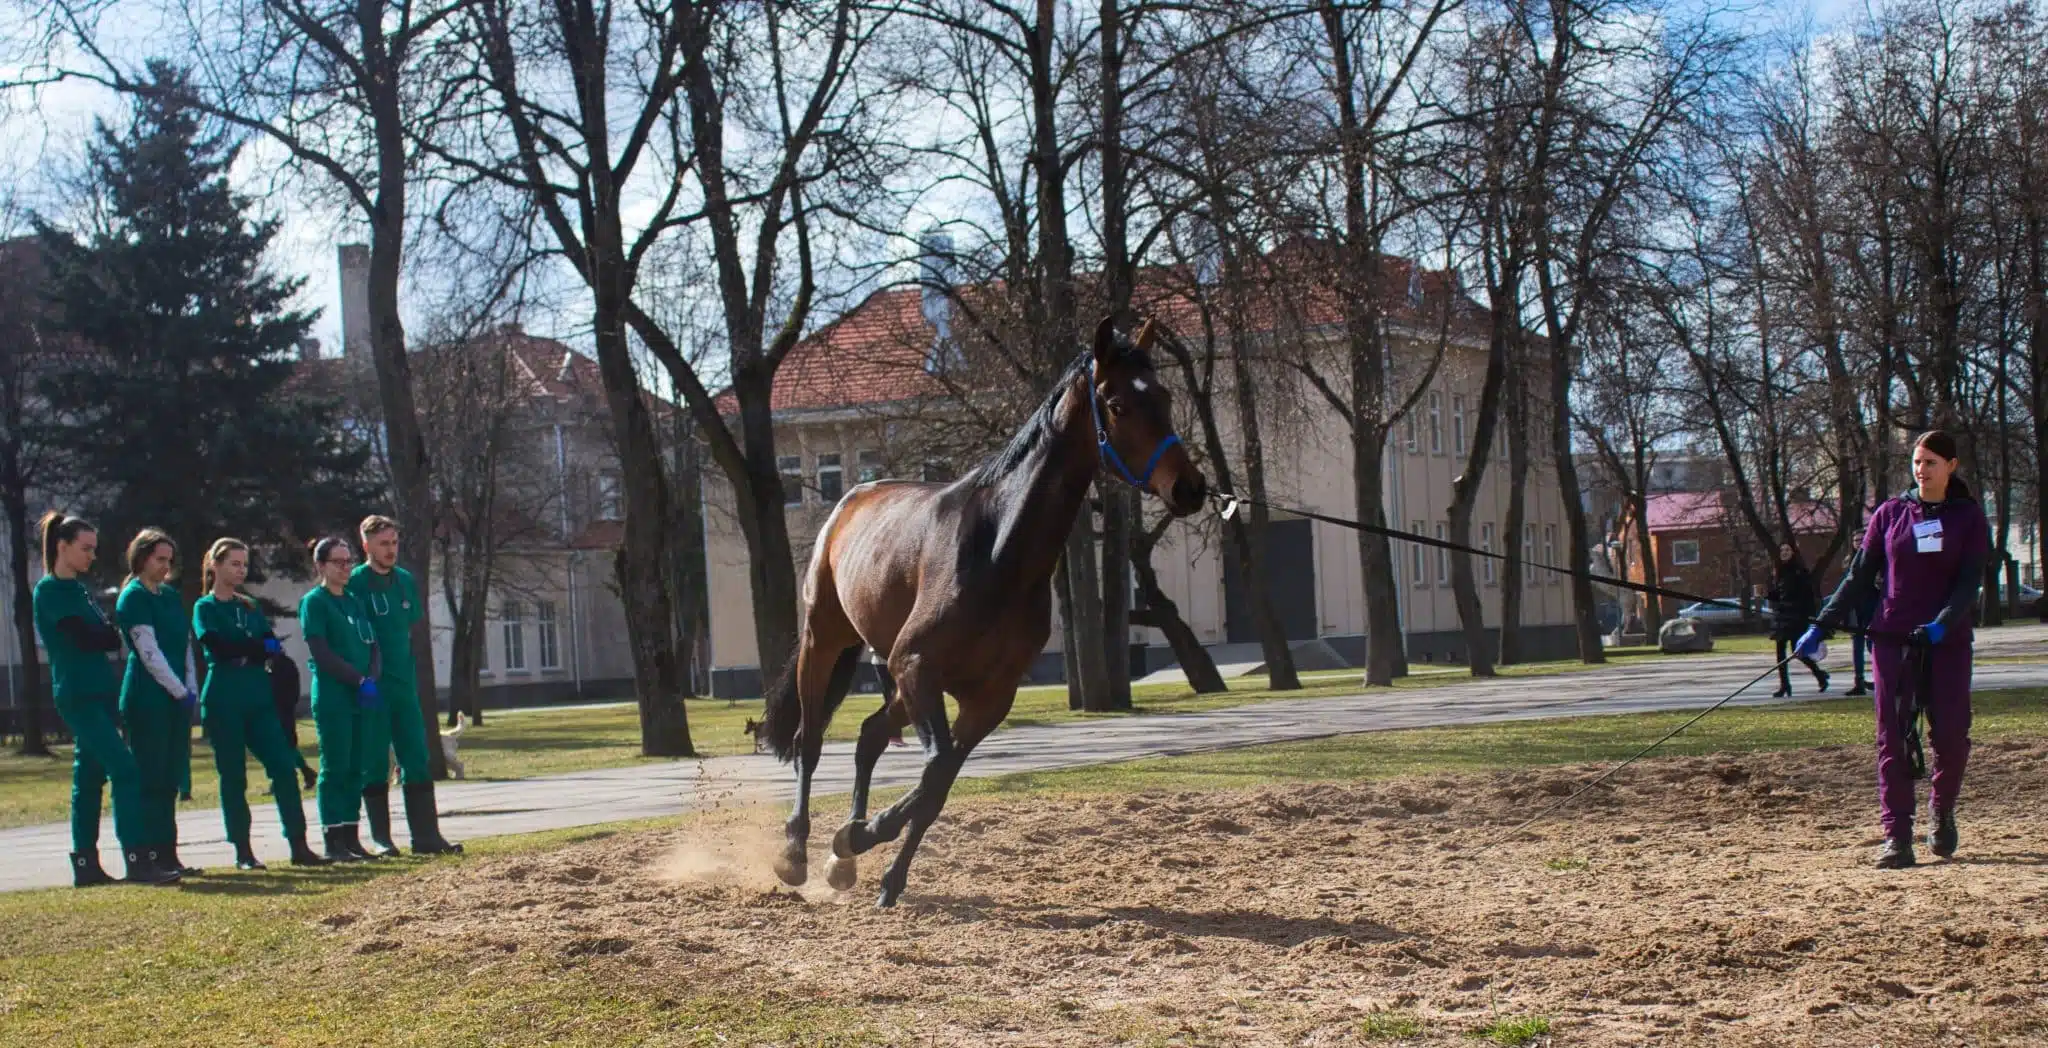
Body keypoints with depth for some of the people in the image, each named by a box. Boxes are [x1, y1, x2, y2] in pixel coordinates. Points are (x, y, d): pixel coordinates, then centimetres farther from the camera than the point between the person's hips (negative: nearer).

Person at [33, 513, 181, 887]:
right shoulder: (49, 590, -9)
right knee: (125, 771, -15)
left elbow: (101, 635, 12)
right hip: (78, 696, -9)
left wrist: (111, 635, -8)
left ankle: (86, 866, 14)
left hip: (100, 694, 9)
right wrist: (120, 636, -1)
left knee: (90, 778, 10)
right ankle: (139, 859, -18)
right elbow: (86, 639, -16)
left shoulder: (79, 589, 18)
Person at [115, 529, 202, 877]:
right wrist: (181, 692, -12)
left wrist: (192, 689, 2)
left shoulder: (172, 596, 16)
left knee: (170, 781, 8)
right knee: (150, 780, -6)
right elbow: (149, 653, -13)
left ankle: (168, 855, 10)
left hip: (177, 701, 7)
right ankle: (151, 855, -5)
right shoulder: (133, 597, -7)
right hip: (147, 701, -7)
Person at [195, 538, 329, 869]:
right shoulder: (205, 608, 1)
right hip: (223, 703, -5)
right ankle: (243, 852, 6)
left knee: (284, 767, -6)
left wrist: (244, 655, -14)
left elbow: (273, 646, 4)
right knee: (233, 777, -1)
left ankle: (298, 846, -6)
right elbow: (219, 647, -15)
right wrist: (258, 648, -6)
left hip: (257, 699, 5)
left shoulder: (250, 608, 17)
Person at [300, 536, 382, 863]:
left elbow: (373, 645, 12)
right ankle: (333, 842, -4)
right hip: (332, 698, -6)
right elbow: (322, 653, -11)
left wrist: (371, 680, -7)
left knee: (356, 769, 5)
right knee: (335, 768, -6)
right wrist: (359, 680, -14)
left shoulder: (355, 602, 17)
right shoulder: (314, 602, -3)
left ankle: (351, 839, 9)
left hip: (362, 699, 6)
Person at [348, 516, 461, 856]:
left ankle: (426, 835, 5)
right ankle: (380, 838, 4)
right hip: (371, 686, -5)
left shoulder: (406, 580, 11)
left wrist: (414, 680, 14)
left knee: (418, 761, 3)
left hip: (404, 684, 5)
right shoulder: (355, 583, -6)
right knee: (375, 764, -1)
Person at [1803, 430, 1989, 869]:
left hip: (1947, 641, -1)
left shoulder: (1968, 517, 3)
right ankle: (1897, 837, -3)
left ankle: (1942, 812, 22)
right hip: (1892, 640, 1)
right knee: (1893, 739, -4)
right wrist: (1821, 627, -1)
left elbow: (1969, 582, -5)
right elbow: (1860, 577, 8)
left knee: (1951, 736, -6)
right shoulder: (1890, 514, 6)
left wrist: (1942, 624, -23)